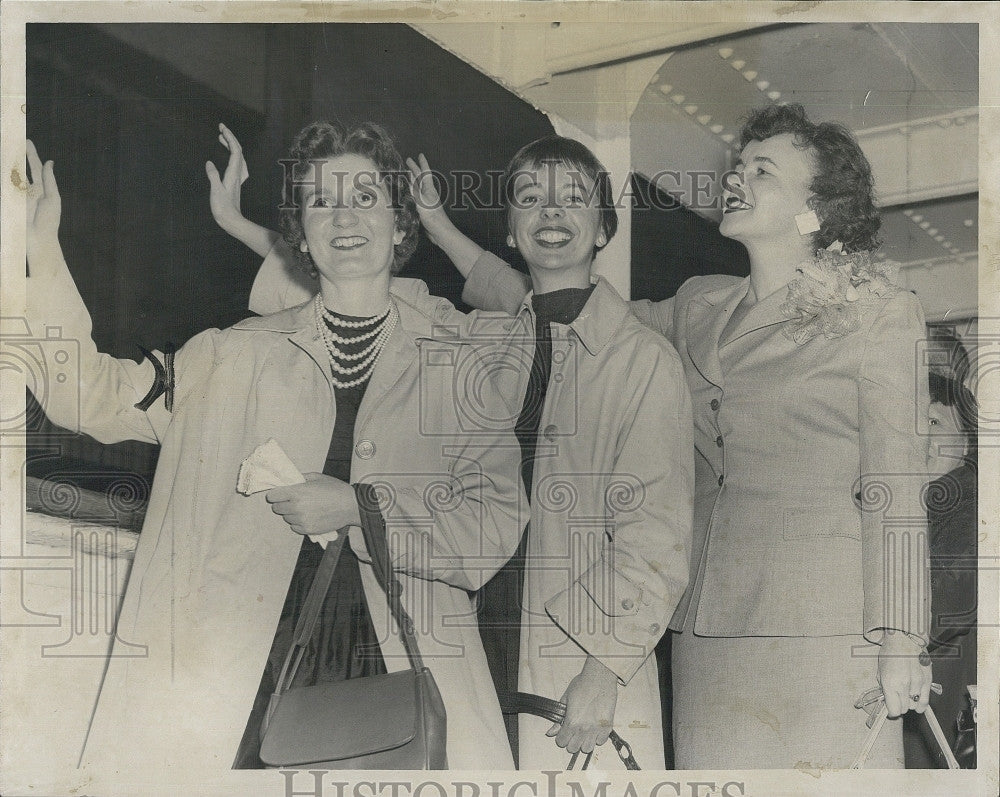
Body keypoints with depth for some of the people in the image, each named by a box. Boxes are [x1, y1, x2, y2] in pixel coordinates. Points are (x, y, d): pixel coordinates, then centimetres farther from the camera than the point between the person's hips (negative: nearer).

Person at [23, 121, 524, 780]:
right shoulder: (238, 356, 13)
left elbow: (498, 522, 0)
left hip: (406, 667, -1)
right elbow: (96, 396, 6)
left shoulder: (457, 363, 8)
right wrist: (42, 256, -3)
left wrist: (358, 510, -10)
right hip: (252, 664, 1)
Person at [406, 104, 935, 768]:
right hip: (709, 632, 5)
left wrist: (900, 646, -9)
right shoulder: (702, 307, 16)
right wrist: (442, 230, 20)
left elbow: (897, 493, -4)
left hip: (822, 634, -5)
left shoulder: (879, 314, 0)